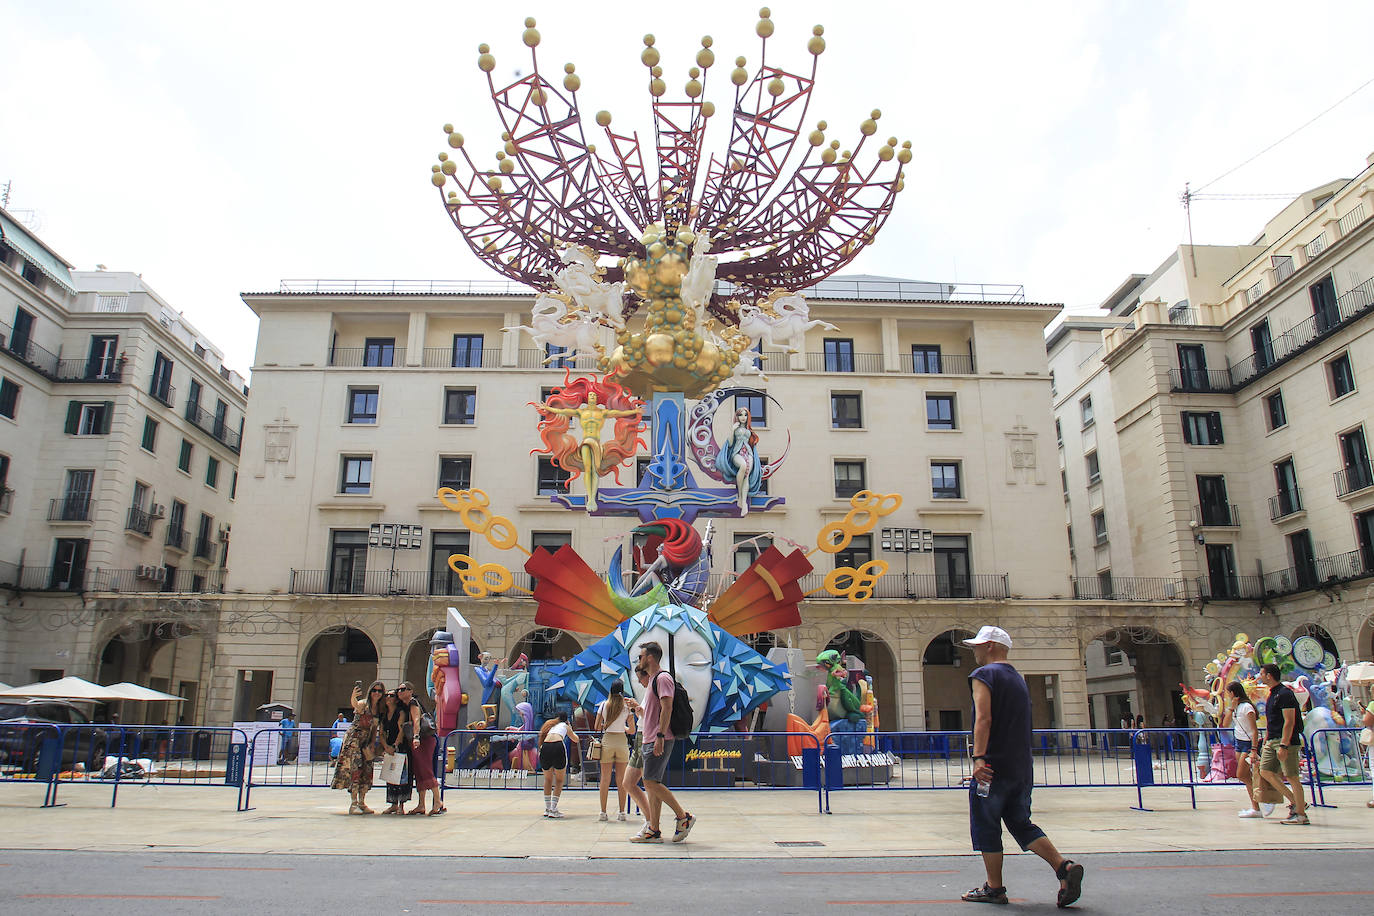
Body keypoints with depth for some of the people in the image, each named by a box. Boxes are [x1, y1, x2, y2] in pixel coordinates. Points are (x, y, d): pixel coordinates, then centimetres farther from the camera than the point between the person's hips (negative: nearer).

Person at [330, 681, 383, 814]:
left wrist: (373, 743, 2)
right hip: (354, 739, -7)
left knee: (367, 771, 4)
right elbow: (356, 705, -37)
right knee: (355, 768, -14)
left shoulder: (380, 709, 7)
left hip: (367, 742, 7)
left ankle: (362, 802, 10)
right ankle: (353, 803, -13)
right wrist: (353, 697, -60)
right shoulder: (363, 704, -12)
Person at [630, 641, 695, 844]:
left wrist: (660, 736, -24)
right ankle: (653, 831, 11)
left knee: (651, 782, -12)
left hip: (659, 740, -10)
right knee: (651, 785, 8)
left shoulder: (662, 678, -11)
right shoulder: (653, 679, 20)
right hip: (650, 741, 10)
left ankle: (684, 816, -3)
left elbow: (667, 708, -20)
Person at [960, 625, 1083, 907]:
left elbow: (983, 718, -20)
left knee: (986, 828, 3)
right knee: (1021, 823, 13)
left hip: (992, 766, -8)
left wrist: (979, 758, -25)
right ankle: (1064, 867, -2)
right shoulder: (1019, 679, 17)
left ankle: (994, 888, 8)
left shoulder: (983, 675, -8)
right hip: (1021, 767, 8)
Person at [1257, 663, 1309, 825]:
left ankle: (1301, 814, 4)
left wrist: (1283, 746, -22)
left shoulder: (1285, 694, -14)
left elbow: (1289, 722, -18)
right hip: (1272, 741, 9)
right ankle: (1295, 802, 15)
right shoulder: (1272, 695, 16)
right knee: (1265, 771, 6)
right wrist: (1266, 742, 21)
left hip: (1287, 740, -9)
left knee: (1292, 777, -4)